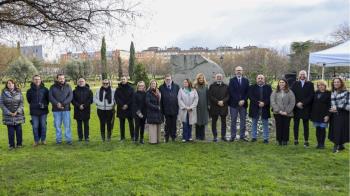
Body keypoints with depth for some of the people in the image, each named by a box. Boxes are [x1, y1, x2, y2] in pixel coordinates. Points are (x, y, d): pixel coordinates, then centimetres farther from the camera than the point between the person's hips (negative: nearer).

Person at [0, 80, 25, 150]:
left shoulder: (18, 92, 3)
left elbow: (21, 103, 1)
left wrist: (17, 111, -11)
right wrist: (9, 112, -9)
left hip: (18, 114, 1)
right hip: (8, 115, 0)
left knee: (19, 130, 4)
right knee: (10, 131, 1)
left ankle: (19, 144, 16)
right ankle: (11, 145, 12)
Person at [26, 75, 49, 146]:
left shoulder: (45, 89, 2)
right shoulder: (30, 91, 3)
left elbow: (48, 99, 10)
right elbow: (29, 100, 13)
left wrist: (45, 105, 0)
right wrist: (34, 105, 5)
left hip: (43, 111, 0)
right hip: (34, 111, 0)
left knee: (43, 126, 6)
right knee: (35, 126, 3)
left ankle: (43, 139, 19)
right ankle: (36, 140, 16)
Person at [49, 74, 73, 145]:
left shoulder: (68, 86, 6)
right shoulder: (53, 87, 6)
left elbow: (70, 96, -3)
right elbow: (50, 97, -3)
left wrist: (63, 103, -15)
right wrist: (57, 103, -17)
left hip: (66, 109, 0)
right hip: (56, 109, 1)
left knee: (67, 125, 0)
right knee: (57, 125, 6)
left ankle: (68, 139, 6)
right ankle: (58, 139, 16)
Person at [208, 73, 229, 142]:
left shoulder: (226, 86, 9)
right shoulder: (212, 86, 5)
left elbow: (228, 96, 3)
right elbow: (210, 96, -3)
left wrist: (223, 101, -13)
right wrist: (217, 102, -12)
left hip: (223, 107, 1)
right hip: (214, 107, -1)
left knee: (223, 122, 6)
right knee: (214, 122, 2)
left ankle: (223, 136, 15)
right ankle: (215, 136, 10)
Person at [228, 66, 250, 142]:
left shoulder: (246, 80, 11)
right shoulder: (232, 80, 2)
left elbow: (247, 92, 6)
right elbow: (231, 92, -7)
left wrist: (243, 100, -9)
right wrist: (238, 101, -13)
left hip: (243, 103, 3)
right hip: (234, 103, -2)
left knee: (243, 120, 5)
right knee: (233, 120, 2)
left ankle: (242, 136, 12)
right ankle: (233, 136, 8)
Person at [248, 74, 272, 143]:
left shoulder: (268, 87, 5)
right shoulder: (252, 87, 3)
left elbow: (270, 97, -3)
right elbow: (250, 96, -8)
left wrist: (264, 103, -17)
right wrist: (258, 103, -18)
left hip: (265, 108, 0)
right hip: (254, 108, 0)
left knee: (265, 124, 6)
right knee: (254, 123, 9)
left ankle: (266, 138, 12)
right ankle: (254, 137, 19)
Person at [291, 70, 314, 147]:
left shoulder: (310, 84, 5)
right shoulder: (295, 84, 9)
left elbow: (311, 96, -3)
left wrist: (302, 103, -12)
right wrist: (297, 103, -10)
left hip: (306, 108, -1)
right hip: (296, 107, 1)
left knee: (306, 125, 3)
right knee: (296, 124, 4)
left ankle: (306, 141, 8)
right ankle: (296, 140, 12)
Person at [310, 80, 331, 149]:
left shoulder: (328, 94, -5)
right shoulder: (316, 93, 11)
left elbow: (329, 105, -9)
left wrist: (328, 115, -16)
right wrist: (312, 114, 9)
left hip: (324, 115, -4)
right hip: (316, 114, 5)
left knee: (322, 129, 0)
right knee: (318, 129, 8)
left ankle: (322, 144, 10)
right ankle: (318, 143, 16)